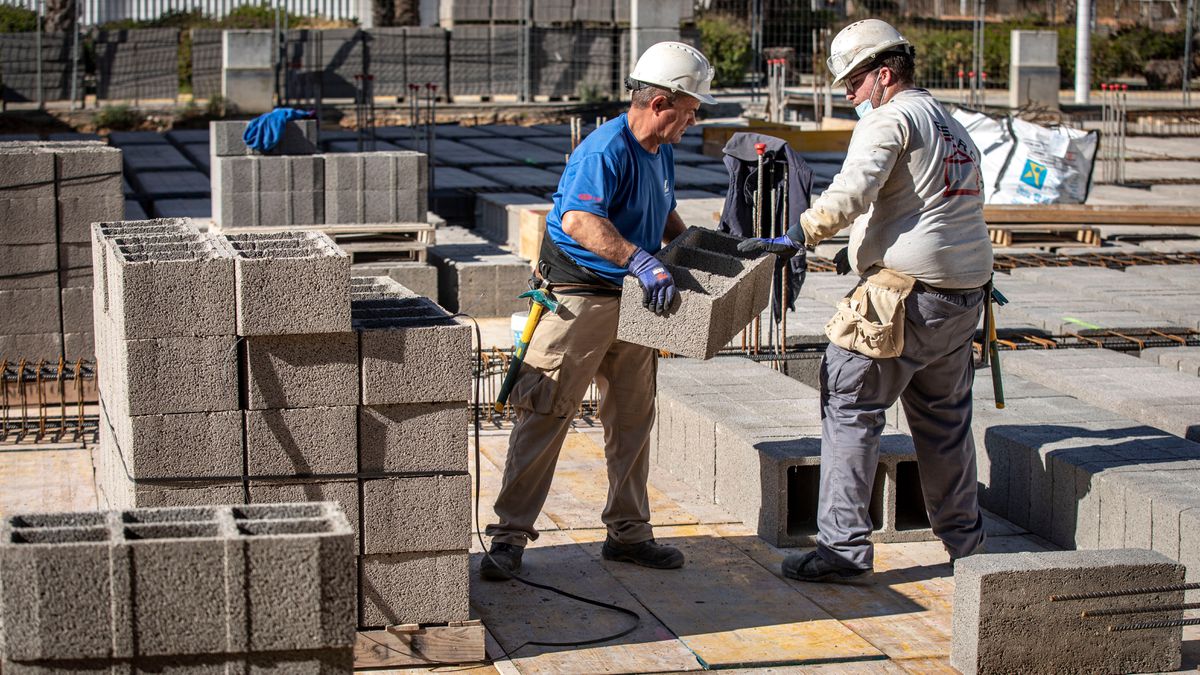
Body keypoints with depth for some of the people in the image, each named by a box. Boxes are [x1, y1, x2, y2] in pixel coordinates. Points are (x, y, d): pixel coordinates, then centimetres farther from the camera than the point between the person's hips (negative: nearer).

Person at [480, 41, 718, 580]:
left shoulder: (662, 152, 10)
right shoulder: (607, 148, -21)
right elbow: (579, 220, -36)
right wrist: (640, 260, -44)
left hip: (633, 301, 9)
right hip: (579, 298, -9)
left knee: (632, 418, 13)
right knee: (545, 415, -7)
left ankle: (628, 532, 24)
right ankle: (509, 537, -2)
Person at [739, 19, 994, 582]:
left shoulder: (889, 118, -7)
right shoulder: (952, 127, 21)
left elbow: (853, 189, -24)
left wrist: (799, 236, -23)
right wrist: (865, 250, 24)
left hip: (907, 294, -9)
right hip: (965, 290, 9)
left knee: (849, 407, -3)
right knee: (944, 417, 20)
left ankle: (844, 547, -4)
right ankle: (964, 540, 29)